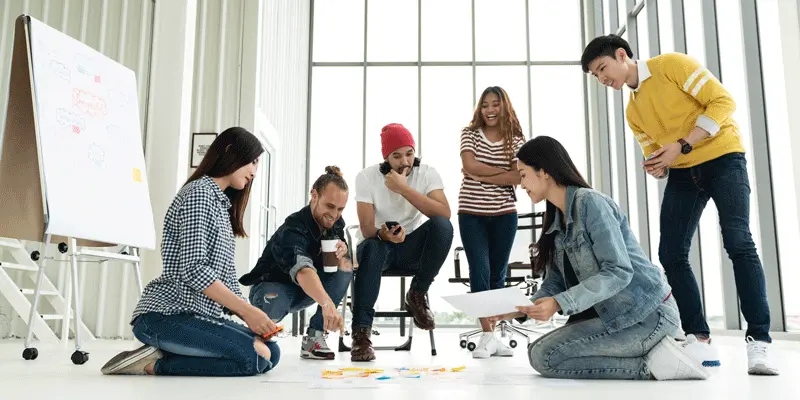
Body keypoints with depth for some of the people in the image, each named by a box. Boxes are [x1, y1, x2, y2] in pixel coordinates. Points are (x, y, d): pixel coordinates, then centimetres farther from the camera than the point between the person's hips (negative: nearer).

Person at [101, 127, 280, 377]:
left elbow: (225, 273, 14)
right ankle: (156, 363, -10)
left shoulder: (222, 203, 20)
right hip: (165, 315, -10)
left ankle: (158, 358, -3)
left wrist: (249, 315, 0)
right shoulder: (199, 192, -9)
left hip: (198, 316, 10)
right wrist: (247, 310, -15)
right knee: (257, 357, -23)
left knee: (272, 351, -5)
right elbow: (193, 270, -19)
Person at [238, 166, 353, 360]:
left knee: (345, 266, -19)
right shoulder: (293, 230, -32)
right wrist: (327, 303, -71)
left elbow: (341, 260, 2)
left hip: (307, 290, 6)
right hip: (272, 286, -6)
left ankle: (314, 336, -15)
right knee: (274, 304, -41)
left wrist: (343, 251, -25)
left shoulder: (336, 223, -9)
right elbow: (302, 271, -52)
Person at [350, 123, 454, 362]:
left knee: (442, 226, -29)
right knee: (370, 248, -37)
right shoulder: (367, 177, -12)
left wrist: (404, 188, -30)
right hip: (380, 243, -1)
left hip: (413, 246, 1)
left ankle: (417, 295, -10)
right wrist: (384, 234, -41)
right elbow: (367, 229, -17)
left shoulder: (427, 173, -10)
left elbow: (445, 214, -26)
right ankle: (361, 332, -32)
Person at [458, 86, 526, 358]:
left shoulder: (516, 140, 4)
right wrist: (503, 172, -11)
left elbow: (517, 179, -10)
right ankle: (488, 335, -7)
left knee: (497, 273, 7)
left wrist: (480, 176, -14)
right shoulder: (470, 134, 3)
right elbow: (469, 165, -14)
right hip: (471, 214, -1)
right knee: (480, 271, -9)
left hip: (504, 215, 2)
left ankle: (491, 336, 16)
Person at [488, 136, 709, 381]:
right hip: (614, 314, 9)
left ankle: (649, 363, -10)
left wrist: (559, 304, -30)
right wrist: (520, 310, -8)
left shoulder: (590, 202, -15)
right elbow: (555, 285, 8)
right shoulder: (556, 221, 11)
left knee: (543, 356, -16)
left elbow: (618, 272, -22)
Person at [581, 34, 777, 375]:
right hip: (682, 173, 7)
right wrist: (658, 168, -9)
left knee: (738, 242, -20)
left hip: (722, 158, -6)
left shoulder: (672, 64, -7)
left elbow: (722, 102, -13)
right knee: (671, 253, -6)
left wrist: (681, 146, -21)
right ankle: (700, 341, -1)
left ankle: (758, 343, -14)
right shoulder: (633, 112, 12)